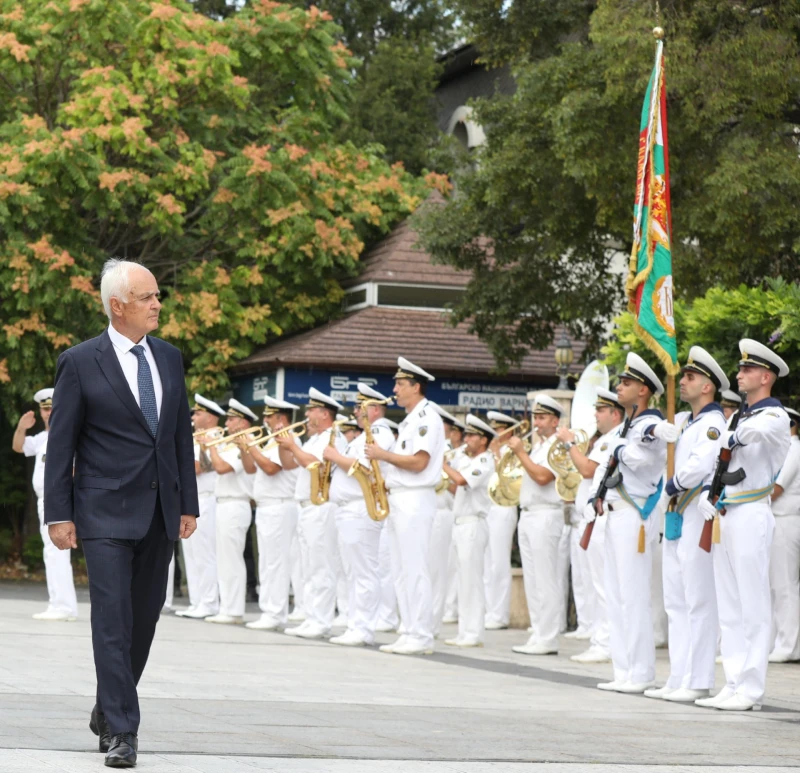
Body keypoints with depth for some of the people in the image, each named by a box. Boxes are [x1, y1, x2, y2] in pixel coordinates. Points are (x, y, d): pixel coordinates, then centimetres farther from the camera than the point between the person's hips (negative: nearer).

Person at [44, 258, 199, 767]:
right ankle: (122, 731, -8)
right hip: (107, 513, -5)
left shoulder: (169, 357, 10)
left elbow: (181, 434, 14)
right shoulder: (81, 362, -5)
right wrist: (59, 514, -8)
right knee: (113, 619, -10)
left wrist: (189, 504, 10)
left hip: (160, 512, 5)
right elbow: (61, 443, -4)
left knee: (144, 618, 10)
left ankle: (108, 712, 27)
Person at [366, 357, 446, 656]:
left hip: (415, 501, -10)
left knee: (414, 570, -10)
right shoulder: (410, 421, 20)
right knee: (401, 572, 9)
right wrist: (383, 476, 9)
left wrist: (383, 454, -13)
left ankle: (422, 637, -8)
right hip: (398, 499, 10)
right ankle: (410, 633, 12)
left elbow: (418, 462, -20)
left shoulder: (427, 418, -11)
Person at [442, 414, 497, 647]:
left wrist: (442, 463, -15)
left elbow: (461, 480, -26)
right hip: (461, 523, 9)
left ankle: (473, 634, -7)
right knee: (465, 580, 10)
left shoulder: (485, 462, -11)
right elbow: (455, 488, 19)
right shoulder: (467, 461, 17)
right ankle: (465, 631, 14)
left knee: (471, 580, -8)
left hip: (473, 524, -9)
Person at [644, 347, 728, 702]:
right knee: (675, 601, 11)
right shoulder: (682, 420, 17)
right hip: (676, 516, 10)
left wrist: (674, 484, -8)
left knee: (699, 601, -7)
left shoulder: (713, 423, -10)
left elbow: (701, 465, -22)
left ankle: (698, 682, -5)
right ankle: (679, 678, 16)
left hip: (698, 516, -10)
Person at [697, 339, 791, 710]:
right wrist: (707, 499, 2)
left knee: (753, 607, -7)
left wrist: (735, 437, -13)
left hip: (751, 516, -9)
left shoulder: (775, 416, -6)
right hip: (724, 517, 9)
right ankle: (733, 685, 12)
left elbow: (758, 430, -32)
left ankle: (750, 689, -7)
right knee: (728, 607, 9)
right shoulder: (738, 419, 20)